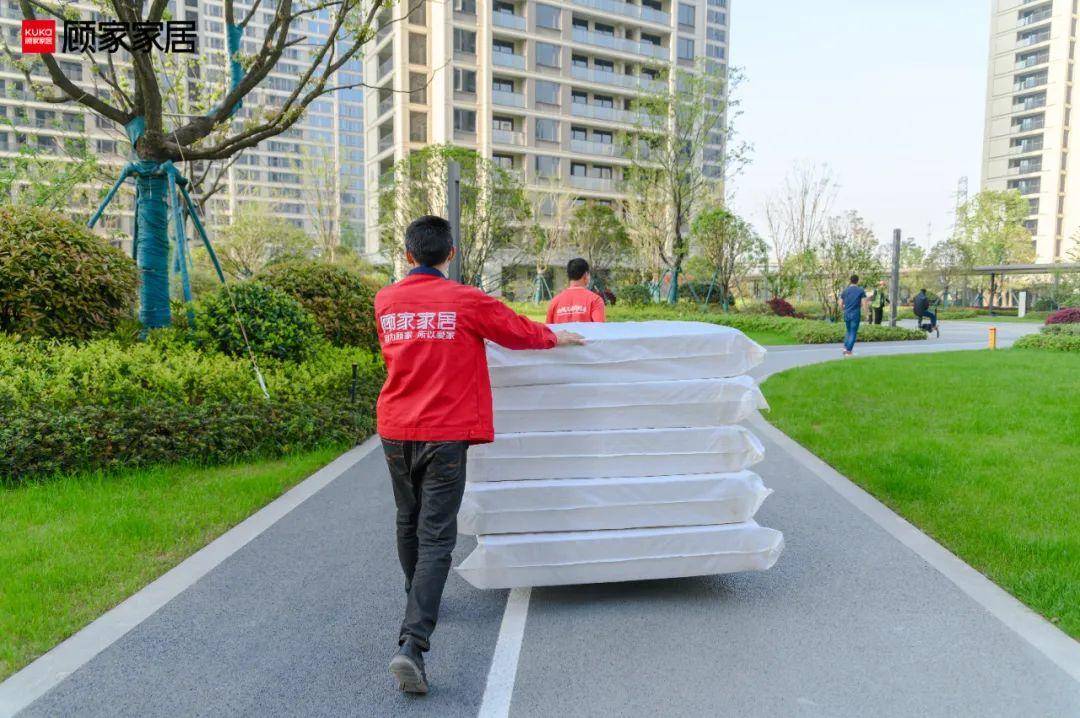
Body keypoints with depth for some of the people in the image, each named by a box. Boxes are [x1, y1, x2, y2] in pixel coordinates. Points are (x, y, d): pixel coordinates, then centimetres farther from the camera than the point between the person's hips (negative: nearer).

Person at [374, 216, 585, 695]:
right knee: (436, 537, -3)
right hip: (444, 435, -5)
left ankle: (418, 601, 44)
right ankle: (412, 643, -11)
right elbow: (518, 331, 4)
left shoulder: (385, 301, 4)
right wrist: (556, 337, 24)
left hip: (395, 430, 5)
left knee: (408, 523, 23)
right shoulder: (467, 301, -9)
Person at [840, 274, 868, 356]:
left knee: (848, 331, 18)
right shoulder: (861, 290, -4)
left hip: (847, 313, 3)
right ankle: (848, 350, -2)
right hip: (856, 314, -3)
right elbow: (863, 303, -10)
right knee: (853, 333, 3)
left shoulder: (845, 290, 5)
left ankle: (845, 348, 4)